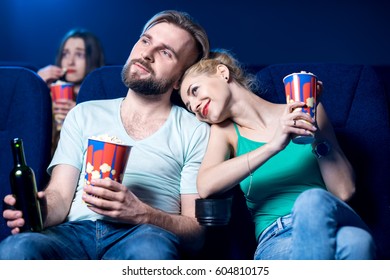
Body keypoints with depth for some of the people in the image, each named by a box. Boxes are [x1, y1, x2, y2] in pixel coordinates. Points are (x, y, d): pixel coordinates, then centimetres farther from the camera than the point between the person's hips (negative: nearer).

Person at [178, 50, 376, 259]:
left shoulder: (300, 116, 13)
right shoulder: (225, 132, 15)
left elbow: (344, 190, 5)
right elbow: (206, 187, -9)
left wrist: (315, 130, -3)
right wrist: (273, 146, -16)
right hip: (275, 239, -2)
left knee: (313, 200, -34)